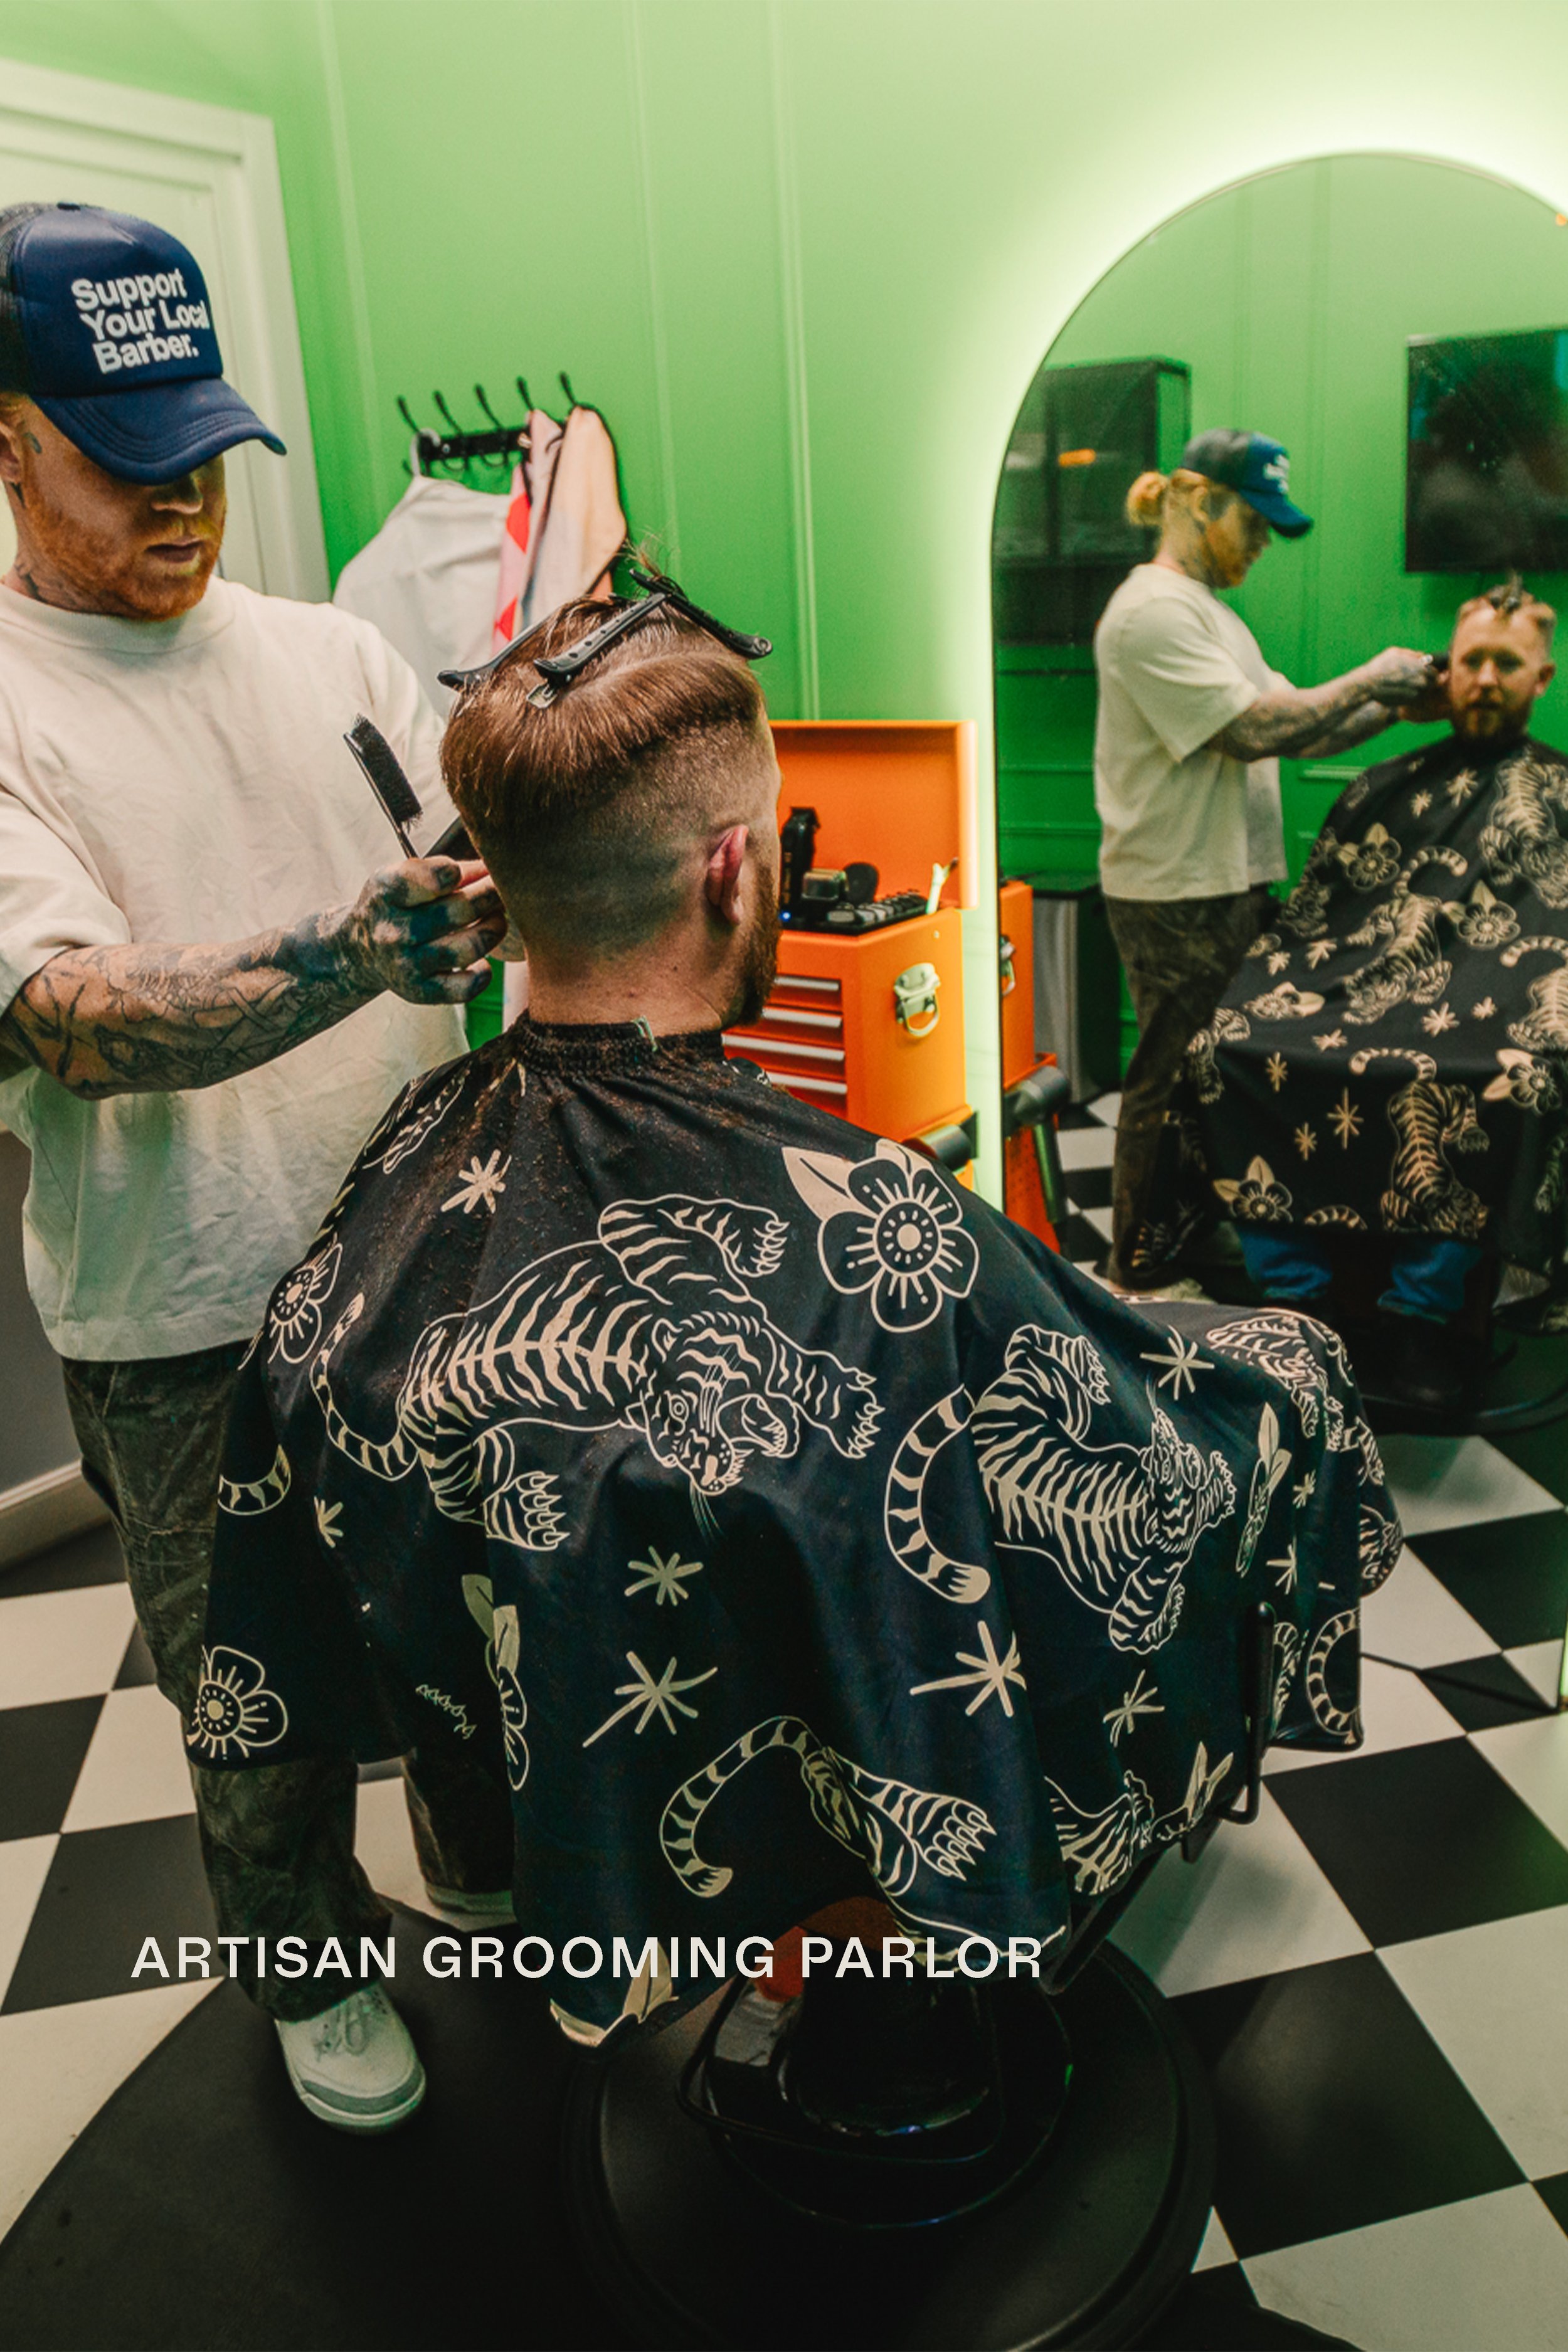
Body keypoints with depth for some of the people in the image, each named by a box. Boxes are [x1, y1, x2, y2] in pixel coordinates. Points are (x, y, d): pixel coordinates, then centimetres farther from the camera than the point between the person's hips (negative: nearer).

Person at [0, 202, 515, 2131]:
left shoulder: (333, 654, 5)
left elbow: (487, 871, 2)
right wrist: (351, 953, -40)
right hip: (188, 1338, -4)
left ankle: (494, 1865, 51)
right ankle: (309, 1964, 46)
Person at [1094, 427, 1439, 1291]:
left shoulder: (1209, 612, 20)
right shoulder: (1152, 611, -13)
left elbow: (1293, 725, 16)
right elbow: (1253, 731, -21)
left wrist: (1392, 707, 3)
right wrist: (1371, 680, -12)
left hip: (1231, 882, 10)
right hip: (1175, 895, -10)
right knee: (1171, 1082, -2)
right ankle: (1142, 1271, 11)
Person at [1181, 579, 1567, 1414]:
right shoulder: (1385, 790, 25)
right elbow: (1307, 913, 19)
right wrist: (1253, 994, 2)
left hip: (1480, 1004, -3)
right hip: (1350, 989, 3)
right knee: (1223, 1050, -24)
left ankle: (1419, 1315, -25)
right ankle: (1294, 1301, -20)